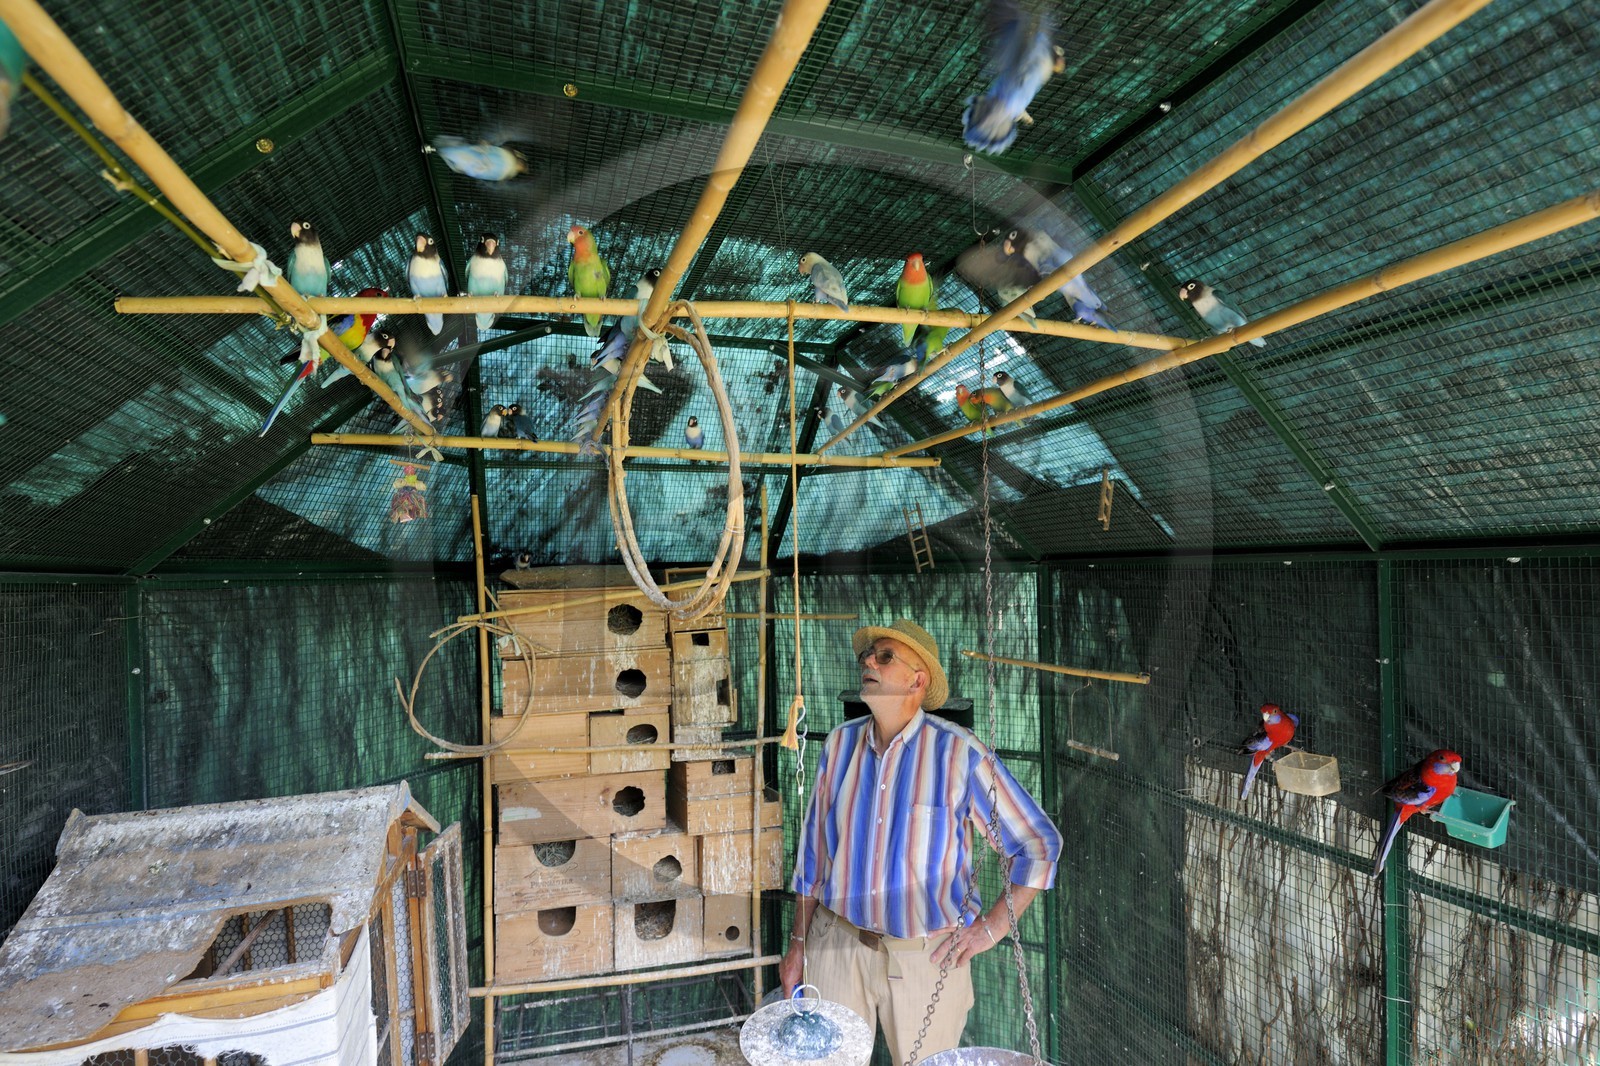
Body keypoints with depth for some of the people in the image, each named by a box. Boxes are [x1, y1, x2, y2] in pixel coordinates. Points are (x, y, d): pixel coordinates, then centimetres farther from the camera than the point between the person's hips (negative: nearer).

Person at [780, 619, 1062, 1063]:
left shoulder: (959, 753, -15)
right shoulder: (840, 743, -3)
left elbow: (1040, 843, -7)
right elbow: (814, 851, 6)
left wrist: (993, 926, -9)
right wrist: (798, 942, 10)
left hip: (926, 956, -2)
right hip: (837, 943, 3)